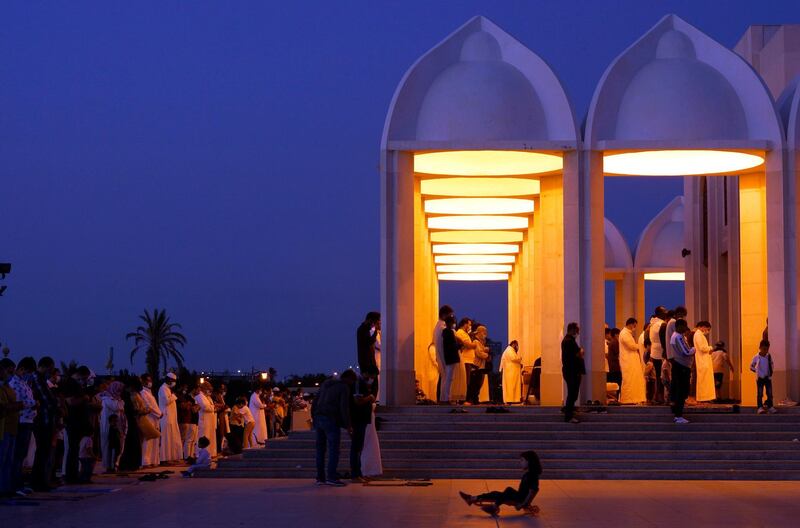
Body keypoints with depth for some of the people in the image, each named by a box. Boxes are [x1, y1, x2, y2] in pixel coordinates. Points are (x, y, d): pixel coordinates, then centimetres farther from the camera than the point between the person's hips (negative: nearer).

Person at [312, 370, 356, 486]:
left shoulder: (326, 384, 21)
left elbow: (315, 403, 21)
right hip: (331, 420, -7)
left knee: (320, 449, 10)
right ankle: (331, 477, -12)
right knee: (334, 449, -6)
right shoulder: (344, 388, -2)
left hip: (318, 418, 7)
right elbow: (344, 408, -11)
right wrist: (348, 425, -6)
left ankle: (320, 478, 10)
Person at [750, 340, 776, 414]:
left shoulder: (769, 357, 2)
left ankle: (770, 407, 10)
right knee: (760, 394, -4)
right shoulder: (756, 357, -7)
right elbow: (751, 366, 3)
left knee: (770, 393, 3)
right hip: (760, 378, -3)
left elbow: (771, 365, 16)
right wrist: (757, 371, -6)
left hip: (768, 378, 3)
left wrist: (771, 372, 4)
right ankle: (760, 407, -5)